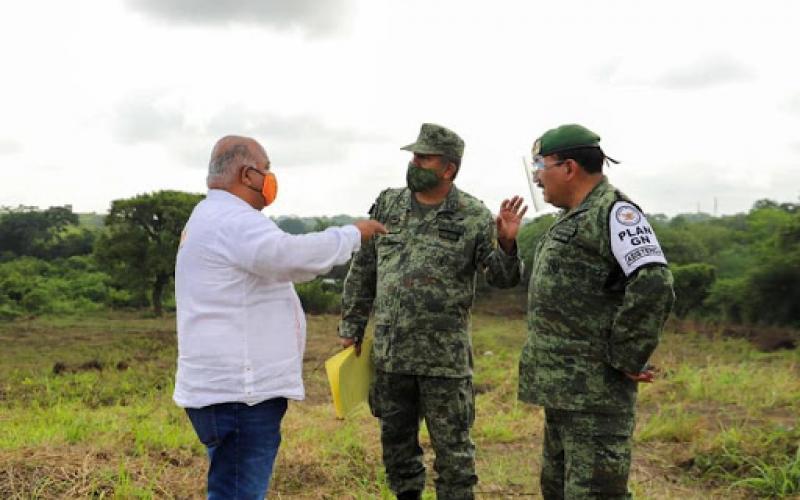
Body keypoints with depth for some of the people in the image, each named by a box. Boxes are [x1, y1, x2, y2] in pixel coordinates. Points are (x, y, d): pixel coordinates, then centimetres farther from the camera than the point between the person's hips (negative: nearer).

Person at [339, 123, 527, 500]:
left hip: (445, 356, -4)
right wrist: (351, 326, 9)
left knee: (452, 447, 6)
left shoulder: (474, 217, -6)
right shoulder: (387, 206, 5)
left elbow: (502, 277, -7)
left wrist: (507, 243, -27)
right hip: (389, 353, 4)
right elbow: (362, 271, 10)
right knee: (396, 441, 17)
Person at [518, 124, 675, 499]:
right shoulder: (572, 217, 17)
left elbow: (653, 286, -26)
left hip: (595, 388, -10)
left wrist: (626, 359, -20)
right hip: (561, 387, 10)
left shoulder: (613, 212, -14)